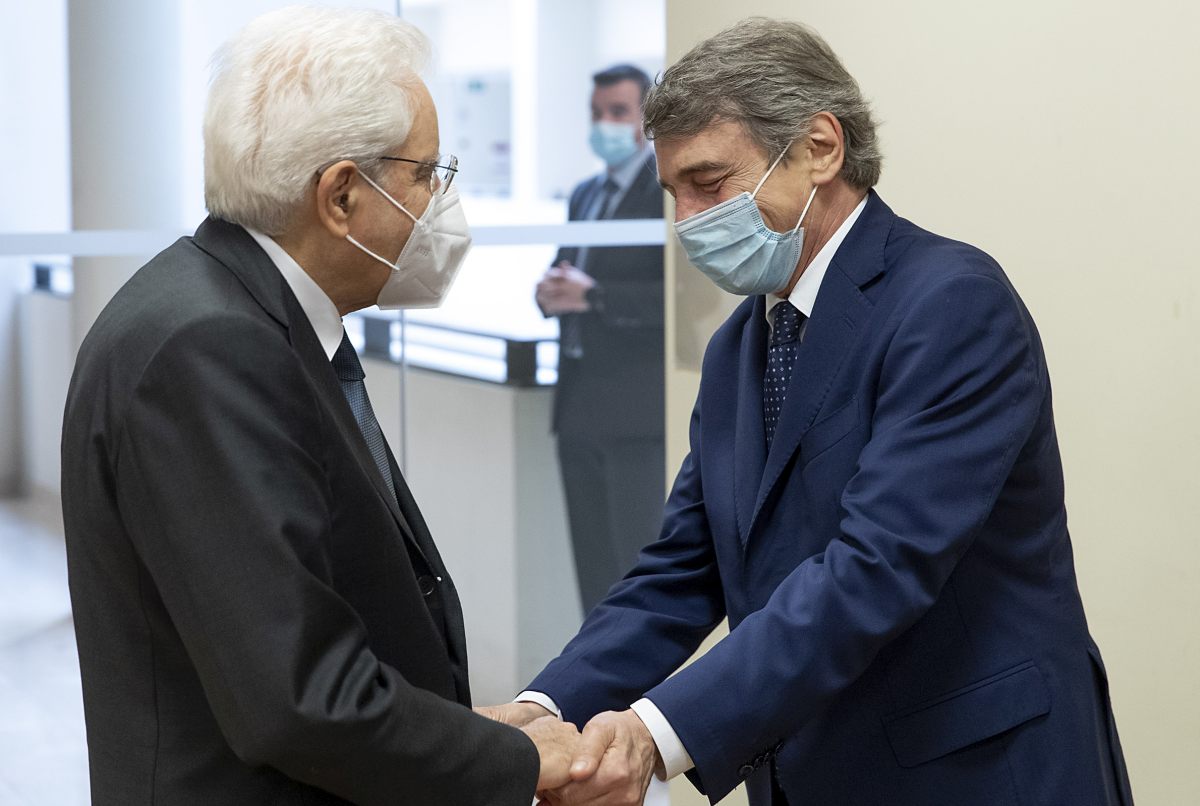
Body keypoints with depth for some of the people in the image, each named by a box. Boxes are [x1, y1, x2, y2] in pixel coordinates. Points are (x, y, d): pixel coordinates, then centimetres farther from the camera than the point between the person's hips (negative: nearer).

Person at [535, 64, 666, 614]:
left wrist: (594, 296, -20)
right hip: (580, 407, 8)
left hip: (638, 408, -8)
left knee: (640, 561, -8)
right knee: (594, 563, 10)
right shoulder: (585, 195, 18)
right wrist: (550, 294, 1)